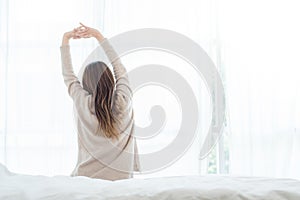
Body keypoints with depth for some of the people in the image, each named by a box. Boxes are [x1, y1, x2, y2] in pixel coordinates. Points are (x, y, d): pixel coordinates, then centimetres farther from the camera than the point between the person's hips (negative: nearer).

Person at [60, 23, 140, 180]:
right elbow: (119, 68, 9)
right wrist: (98, 36, 14)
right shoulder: (123, 101, -6)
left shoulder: (83, 104, -8)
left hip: (87, 177, -1)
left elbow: (68, 75, 8)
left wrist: (65, 39, 16)